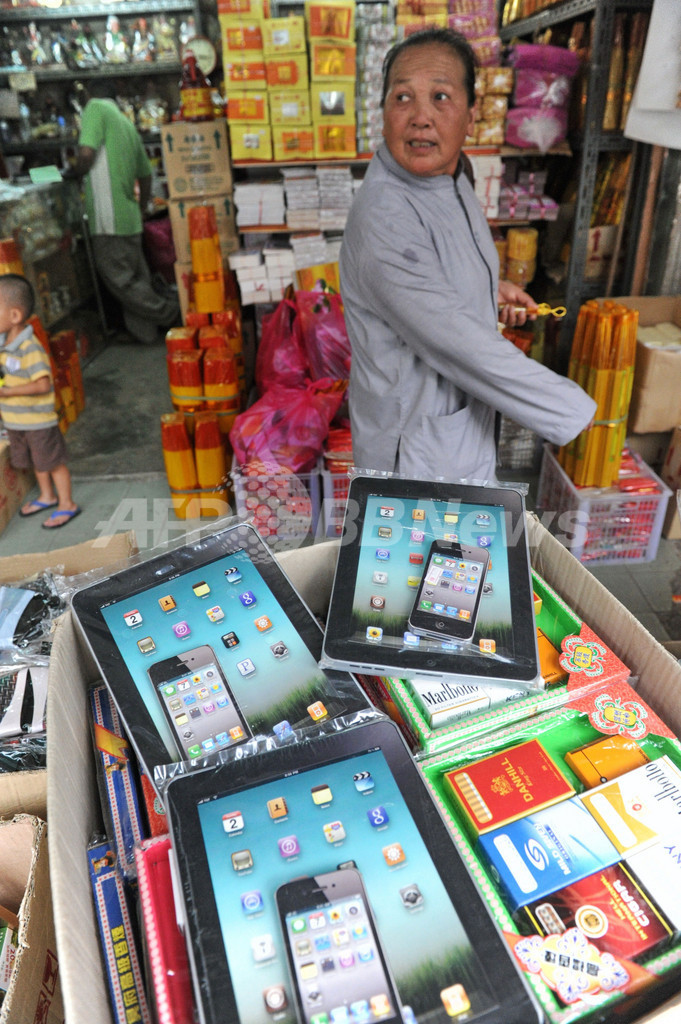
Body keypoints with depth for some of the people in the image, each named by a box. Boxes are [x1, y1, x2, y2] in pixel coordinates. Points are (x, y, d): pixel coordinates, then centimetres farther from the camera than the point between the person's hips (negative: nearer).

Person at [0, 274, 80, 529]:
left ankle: (67, 505, 20)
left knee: (53, 462, 6)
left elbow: (42, 384, -32)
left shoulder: (30, 348, -25)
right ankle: (47, 496, 43)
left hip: (38, 421, -9)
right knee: (35, 462, 23)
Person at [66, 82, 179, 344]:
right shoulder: (127, 123, 18)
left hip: (108, 219, -8)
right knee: (137, 280, 10)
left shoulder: (95, 107, -4)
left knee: (120, 281, -1)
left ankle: (171, 313, 0)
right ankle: (147, 334, 13)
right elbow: (146, 175, 21)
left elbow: (86, 154, -17)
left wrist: (72, 173, 4)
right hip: (129, 217, 8)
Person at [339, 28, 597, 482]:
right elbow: (464, 347, -30)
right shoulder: (385, 219, -28)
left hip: (463, 421, 9)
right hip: (415, 451, -8)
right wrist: (580, 414, -22)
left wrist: (489, 287, 7)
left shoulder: (448, 177, 1)